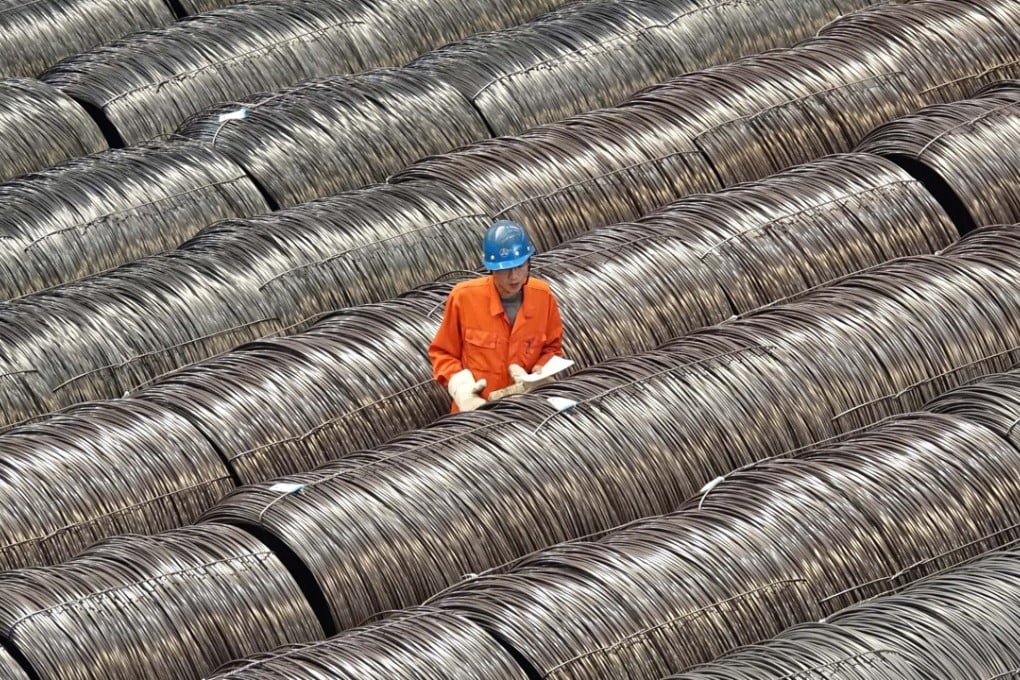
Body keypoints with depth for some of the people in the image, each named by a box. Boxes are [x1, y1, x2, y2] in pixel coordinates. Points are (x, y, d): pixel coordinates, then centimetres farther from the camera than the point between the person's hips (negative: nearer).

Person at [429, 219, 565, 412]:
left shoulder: (543, 296, 0)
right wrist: (463, 389, -12)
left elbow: (552, 348, 15)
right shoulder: (464, 297, -9)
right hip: (476, 409, -2)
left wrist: (539, 377, -3)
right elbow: (442, 353, 3)